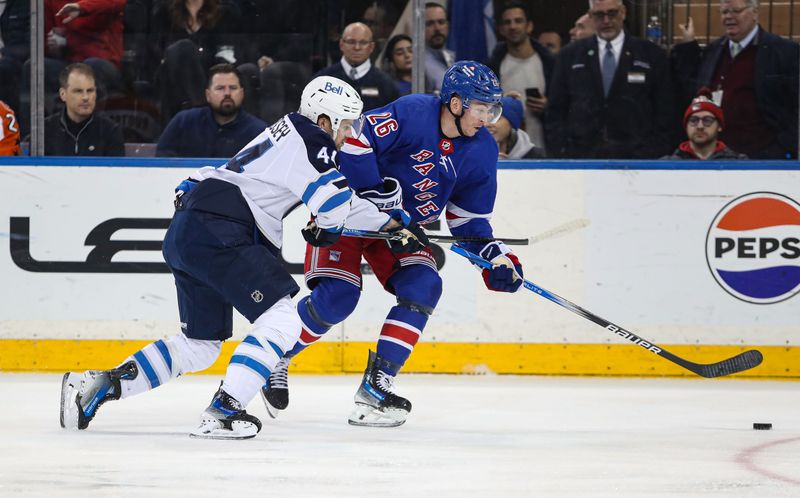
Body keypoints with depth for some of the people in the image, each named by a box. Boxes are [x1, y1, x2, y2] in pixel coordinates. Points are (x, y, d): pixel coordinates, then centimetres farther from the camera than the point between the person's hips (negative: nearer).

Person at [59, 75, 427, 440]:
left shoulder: (284, 135, 27)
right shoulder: (309, 138, -3)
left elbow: (343, 200, 33)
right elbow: (334, 204, -11)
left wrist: (391, 222, 34)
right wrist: (323, 231, 10)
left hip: (184, 237, 10)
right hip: (218, 233, -10)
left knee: (200, 344, 16)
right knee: (281, 321, -9)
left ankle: (103, 384, 12)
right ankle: (222, 412, -18)